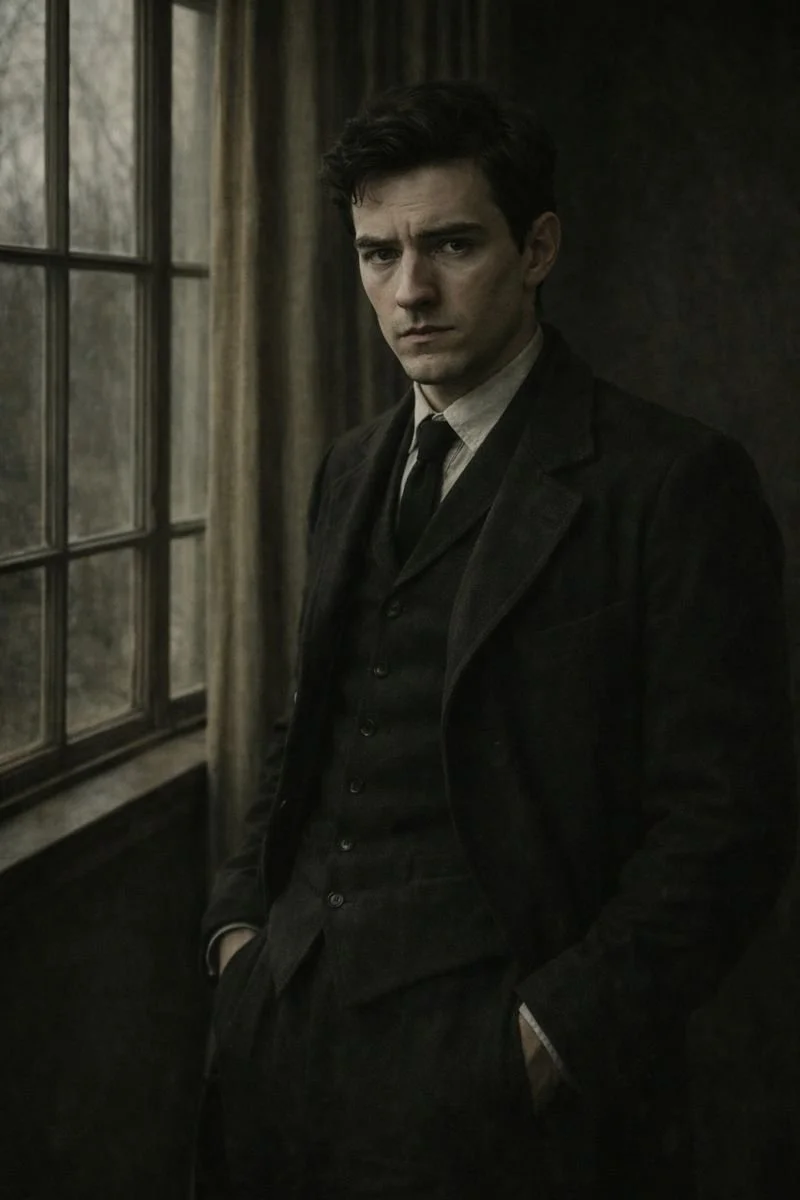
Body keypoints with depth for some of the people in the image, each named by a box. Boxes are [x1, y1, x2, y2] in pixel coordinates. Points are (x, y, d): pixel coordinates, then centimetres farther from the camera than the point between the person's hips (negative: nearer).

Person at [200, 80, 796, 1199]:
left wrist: (554, 1034, -16)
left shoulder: (674, 479, -10)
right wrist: (240, 919, 6)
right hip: (292, 1025, 6)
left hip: (495, 1060, -6)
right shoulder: (352, 468, 13)